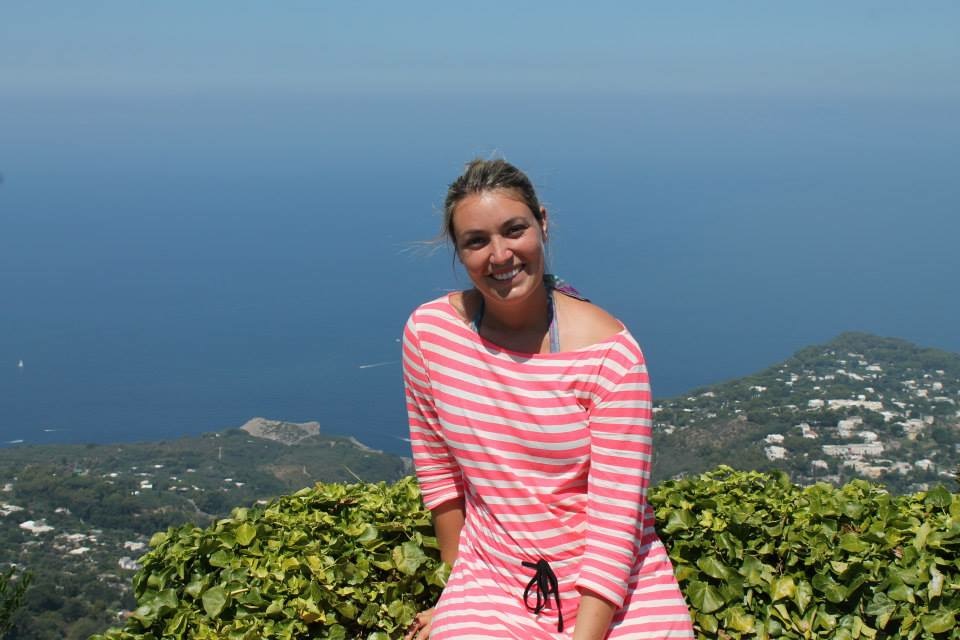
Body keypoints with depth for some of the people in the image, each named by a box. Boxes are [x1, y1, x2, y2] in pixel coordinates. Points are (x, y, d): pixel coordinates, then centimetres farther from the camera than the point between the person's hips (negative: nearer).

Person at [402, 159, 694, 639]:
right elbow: (436, 469, 4)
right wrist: (458, 590, 9)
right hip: (491, 581, 1)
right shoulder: (428, 332, -7)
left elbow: (616, 516, -16)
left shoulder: (608, 351, -15)